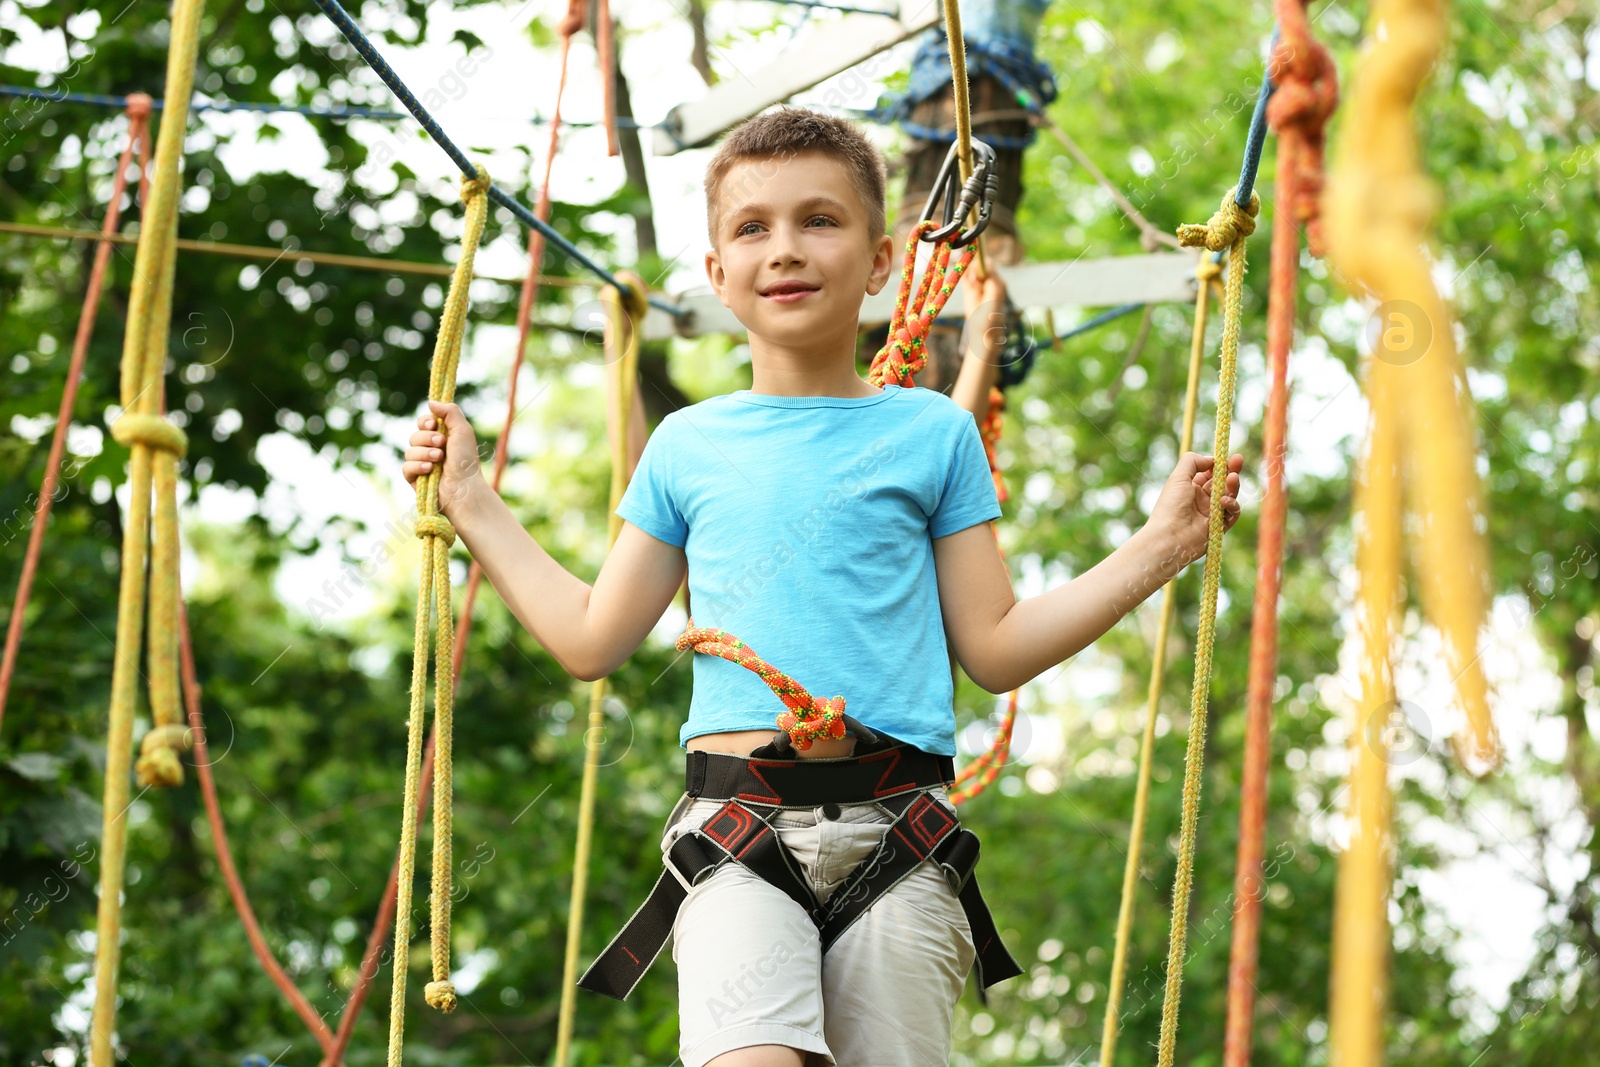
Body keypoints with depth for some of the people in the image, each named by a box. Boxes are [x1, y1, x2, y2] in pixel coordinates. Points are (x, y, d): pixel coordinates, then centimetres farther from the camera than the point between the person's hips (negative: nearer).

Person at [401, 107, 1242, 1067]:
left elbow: (995, 649, 11)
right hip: (738, 835, 0)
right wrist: (473, 503, 23)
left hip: (896, 840, 0)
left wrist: (1157, 549, 4)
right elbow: (593, 640, 20)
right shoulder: (687, 446, 14)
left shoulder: (931, 432, 10)